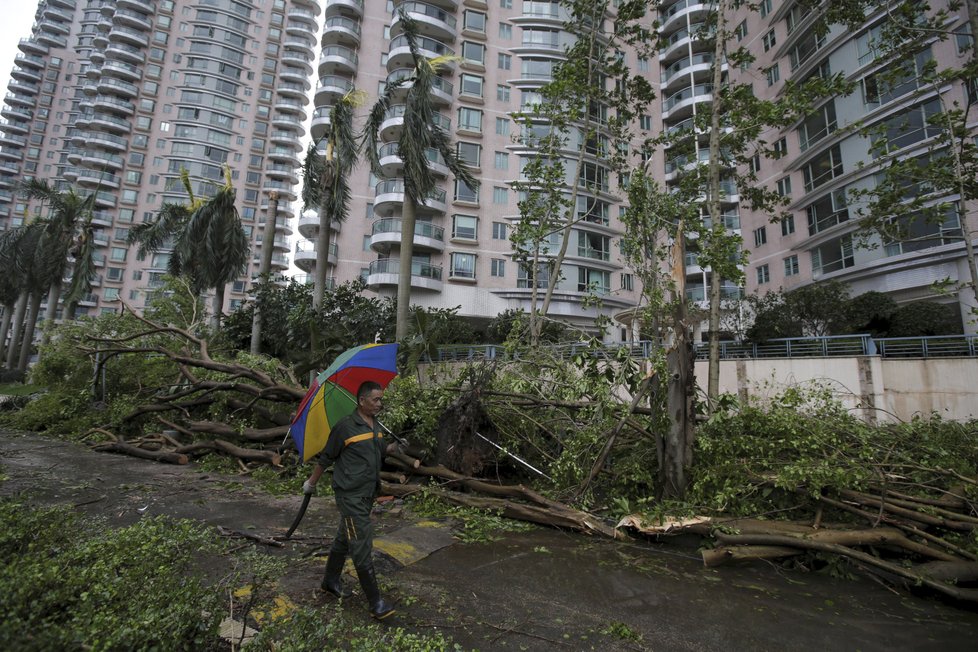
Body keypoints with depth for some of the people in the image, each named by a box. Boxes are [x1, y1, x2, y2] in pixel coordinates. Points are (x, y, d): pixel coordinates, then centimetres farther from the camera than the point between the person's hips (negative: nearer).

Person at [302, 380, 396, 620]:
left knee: (344, 540, 23)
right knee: (362, 546, -5)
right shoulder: (345, 426, -16)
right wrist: (311, 482, 6)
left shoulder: (376, 426, 6)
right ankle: (376, 603, 3)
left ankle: (330, 581, 41)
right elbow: (326, 458, -5)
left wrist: (398, 445, 2)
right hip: (350, 496, -8)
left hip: (367, 494, 8)